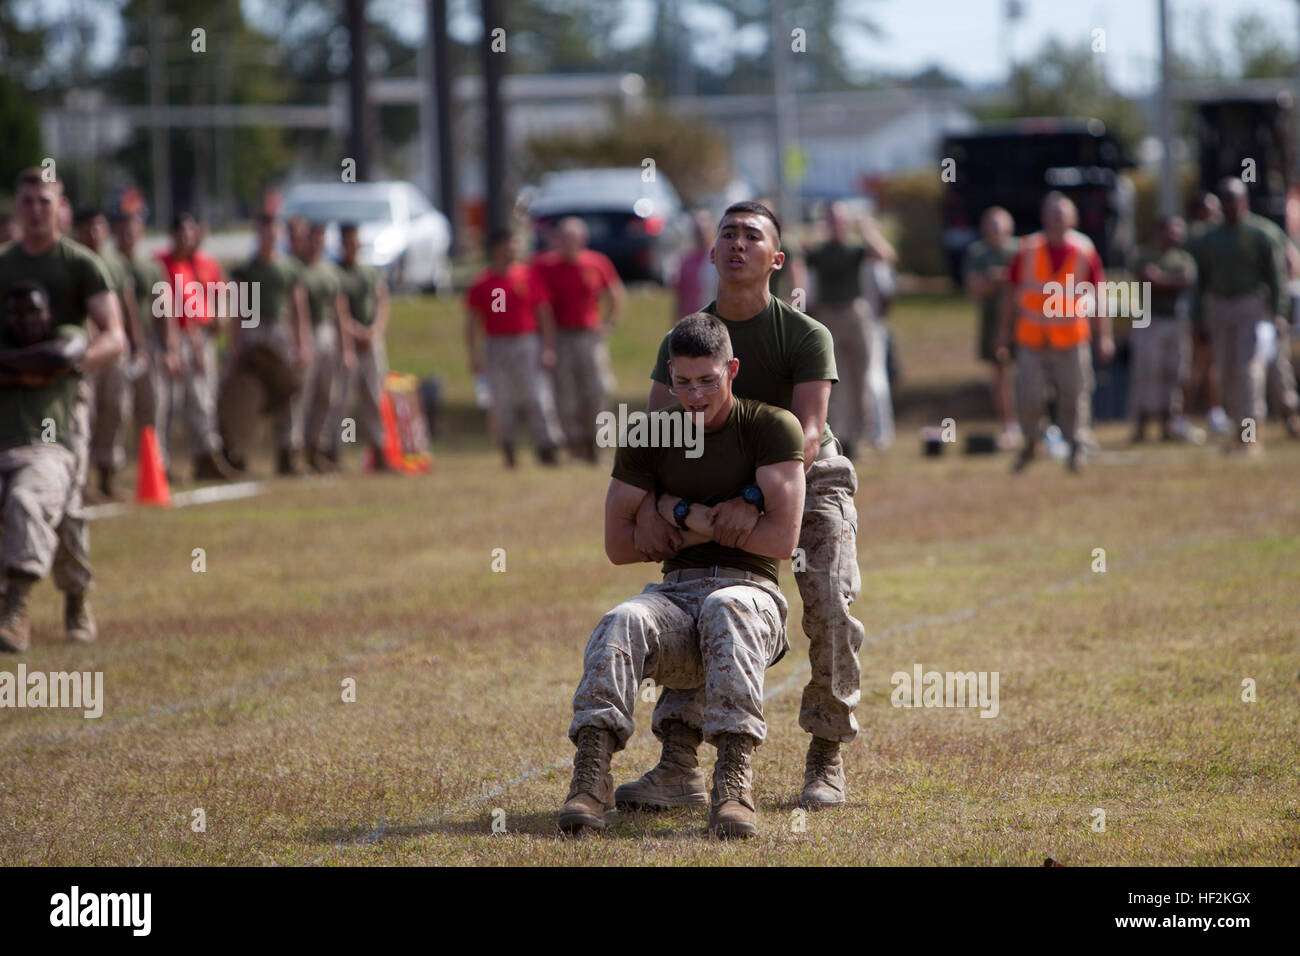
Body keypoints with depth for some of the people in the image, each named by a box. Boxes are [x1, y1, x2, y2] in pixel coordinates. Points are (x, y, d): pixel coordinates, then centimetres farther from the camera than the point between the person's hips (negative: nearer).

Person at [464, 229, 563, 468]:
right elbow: (472, 321, 6)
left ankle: (546, 447, -5)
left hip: (526, 343, 0)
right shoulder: (482, 282, 3)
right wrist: (474, 355, 1)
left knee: (538, 397, -8)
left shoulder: (528, 275, 4)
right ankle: (507, 449, 13)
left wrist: (548, 347, -1)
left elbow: (544, 314, 6)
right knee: (501, 402, 0)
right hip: (496, 347, 0)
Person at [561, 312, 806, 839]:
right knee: (622, 624, -33)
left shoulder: (772, 428, 2)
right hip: (675, 593, 3)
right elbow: (618, 546, 11)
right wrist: (698, 526, 0)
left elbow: (783, 538, -8)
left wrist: (683, 514, -2)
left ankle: (734, 776, -53)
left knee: (727, 610, -40)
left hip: (750, 592, -3)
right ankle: (592, 771, -49)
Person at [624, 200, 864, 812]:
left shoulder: (806, 336, -18)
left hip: (809, 481, -3)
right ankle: (679, 767, -22)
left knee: (829, 607, -21)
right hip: (725, 485, 3)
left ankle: (827, 760, -5)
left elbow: (807, 436, -29)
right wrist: (646, 506, -30)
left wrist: (754, 501, -44)